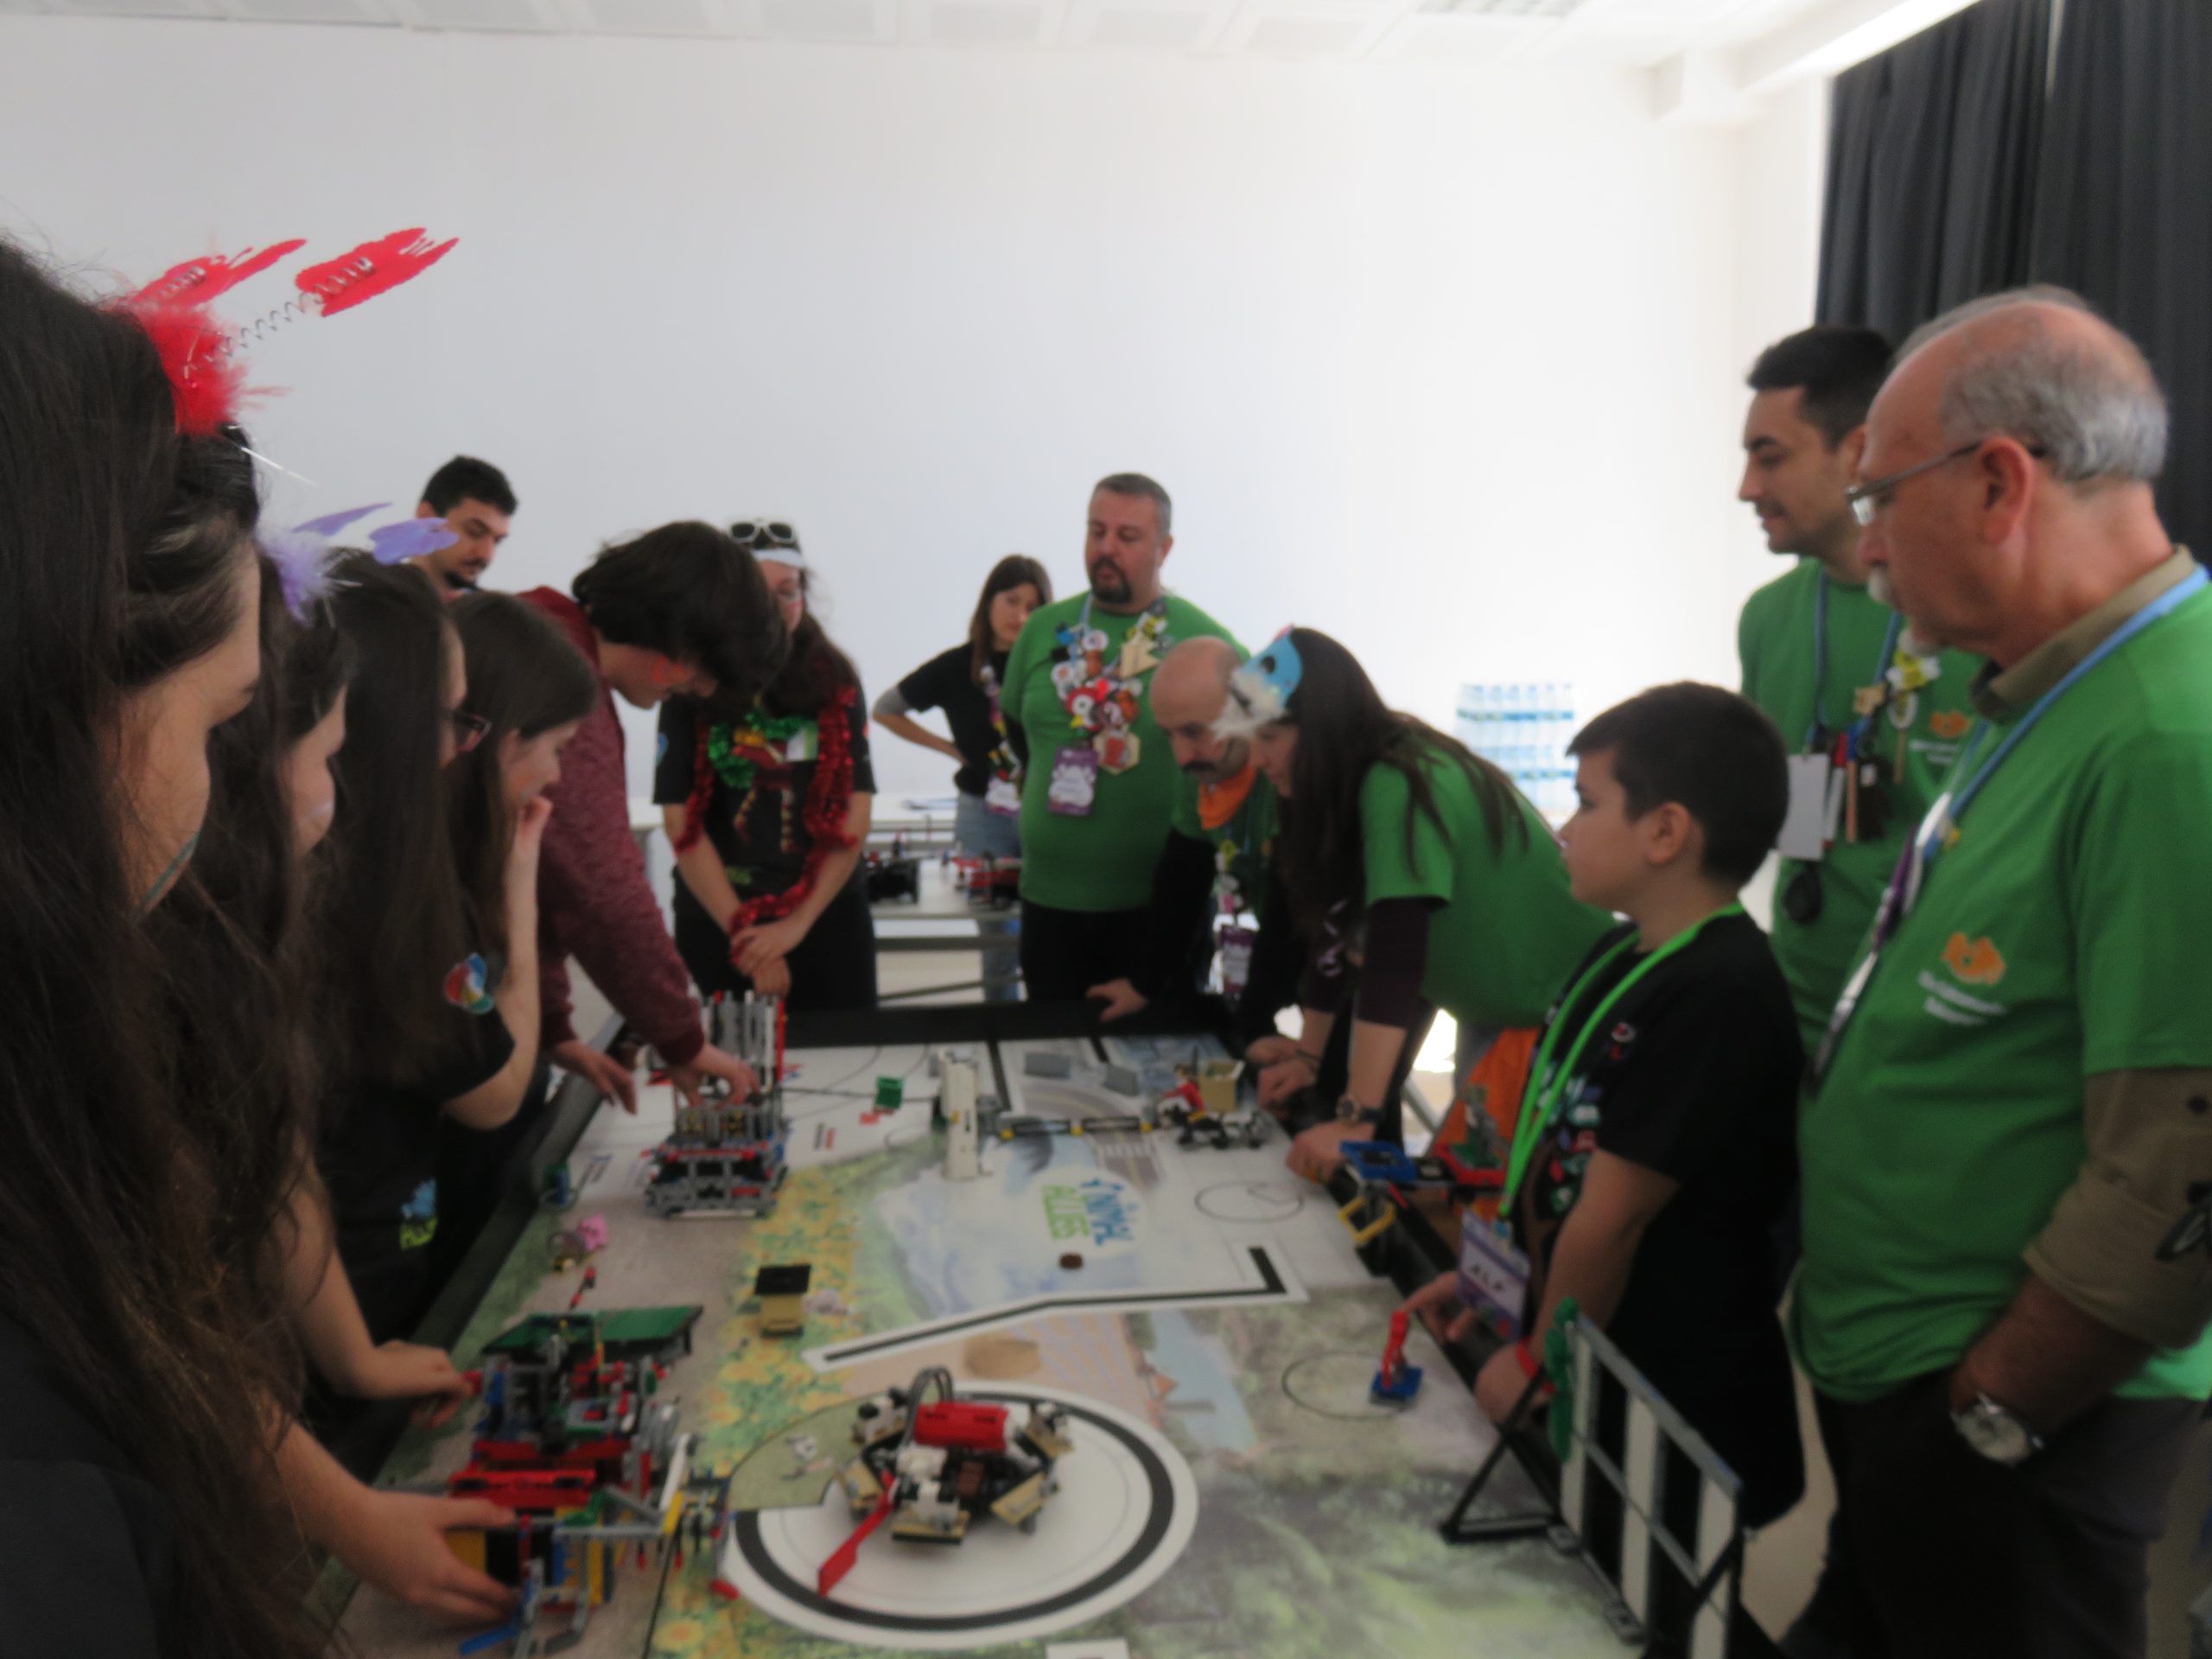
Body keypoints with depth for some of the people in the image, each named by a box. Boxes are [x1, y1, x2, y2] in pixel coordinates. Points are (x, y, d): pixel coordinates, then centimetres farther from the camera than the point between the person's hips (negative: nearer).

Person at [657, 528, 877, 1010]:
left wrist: (798, 923, -12)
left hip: (828, 918, 1)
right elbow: (682, 821, -7)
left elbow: (856, 812, -3)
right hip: (718, 922, -1)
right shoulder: (692, 687, -3)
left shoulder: (834, 682, 0)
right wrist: (743, 931, -13)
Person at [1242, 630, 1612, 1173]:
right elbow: (1334, 930, 6)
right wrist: (1307, 1057, 5)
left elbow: (1396, 954, -36)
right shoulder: (1351, 788, 0)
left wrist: (1356, 1119, -40)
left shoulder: (1399, 786, -28)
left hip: (1568, 1009, -8)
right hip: (1497, 1016, 9)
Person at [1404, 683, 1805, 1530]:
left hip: (1670, 1425, -8)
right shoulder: (1620, 953, 3)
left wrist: (1536, 1365, -12)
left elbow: (1611, 1219, -23)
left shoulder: (1720, 996, -27)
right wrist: (1493, 1277, 10)